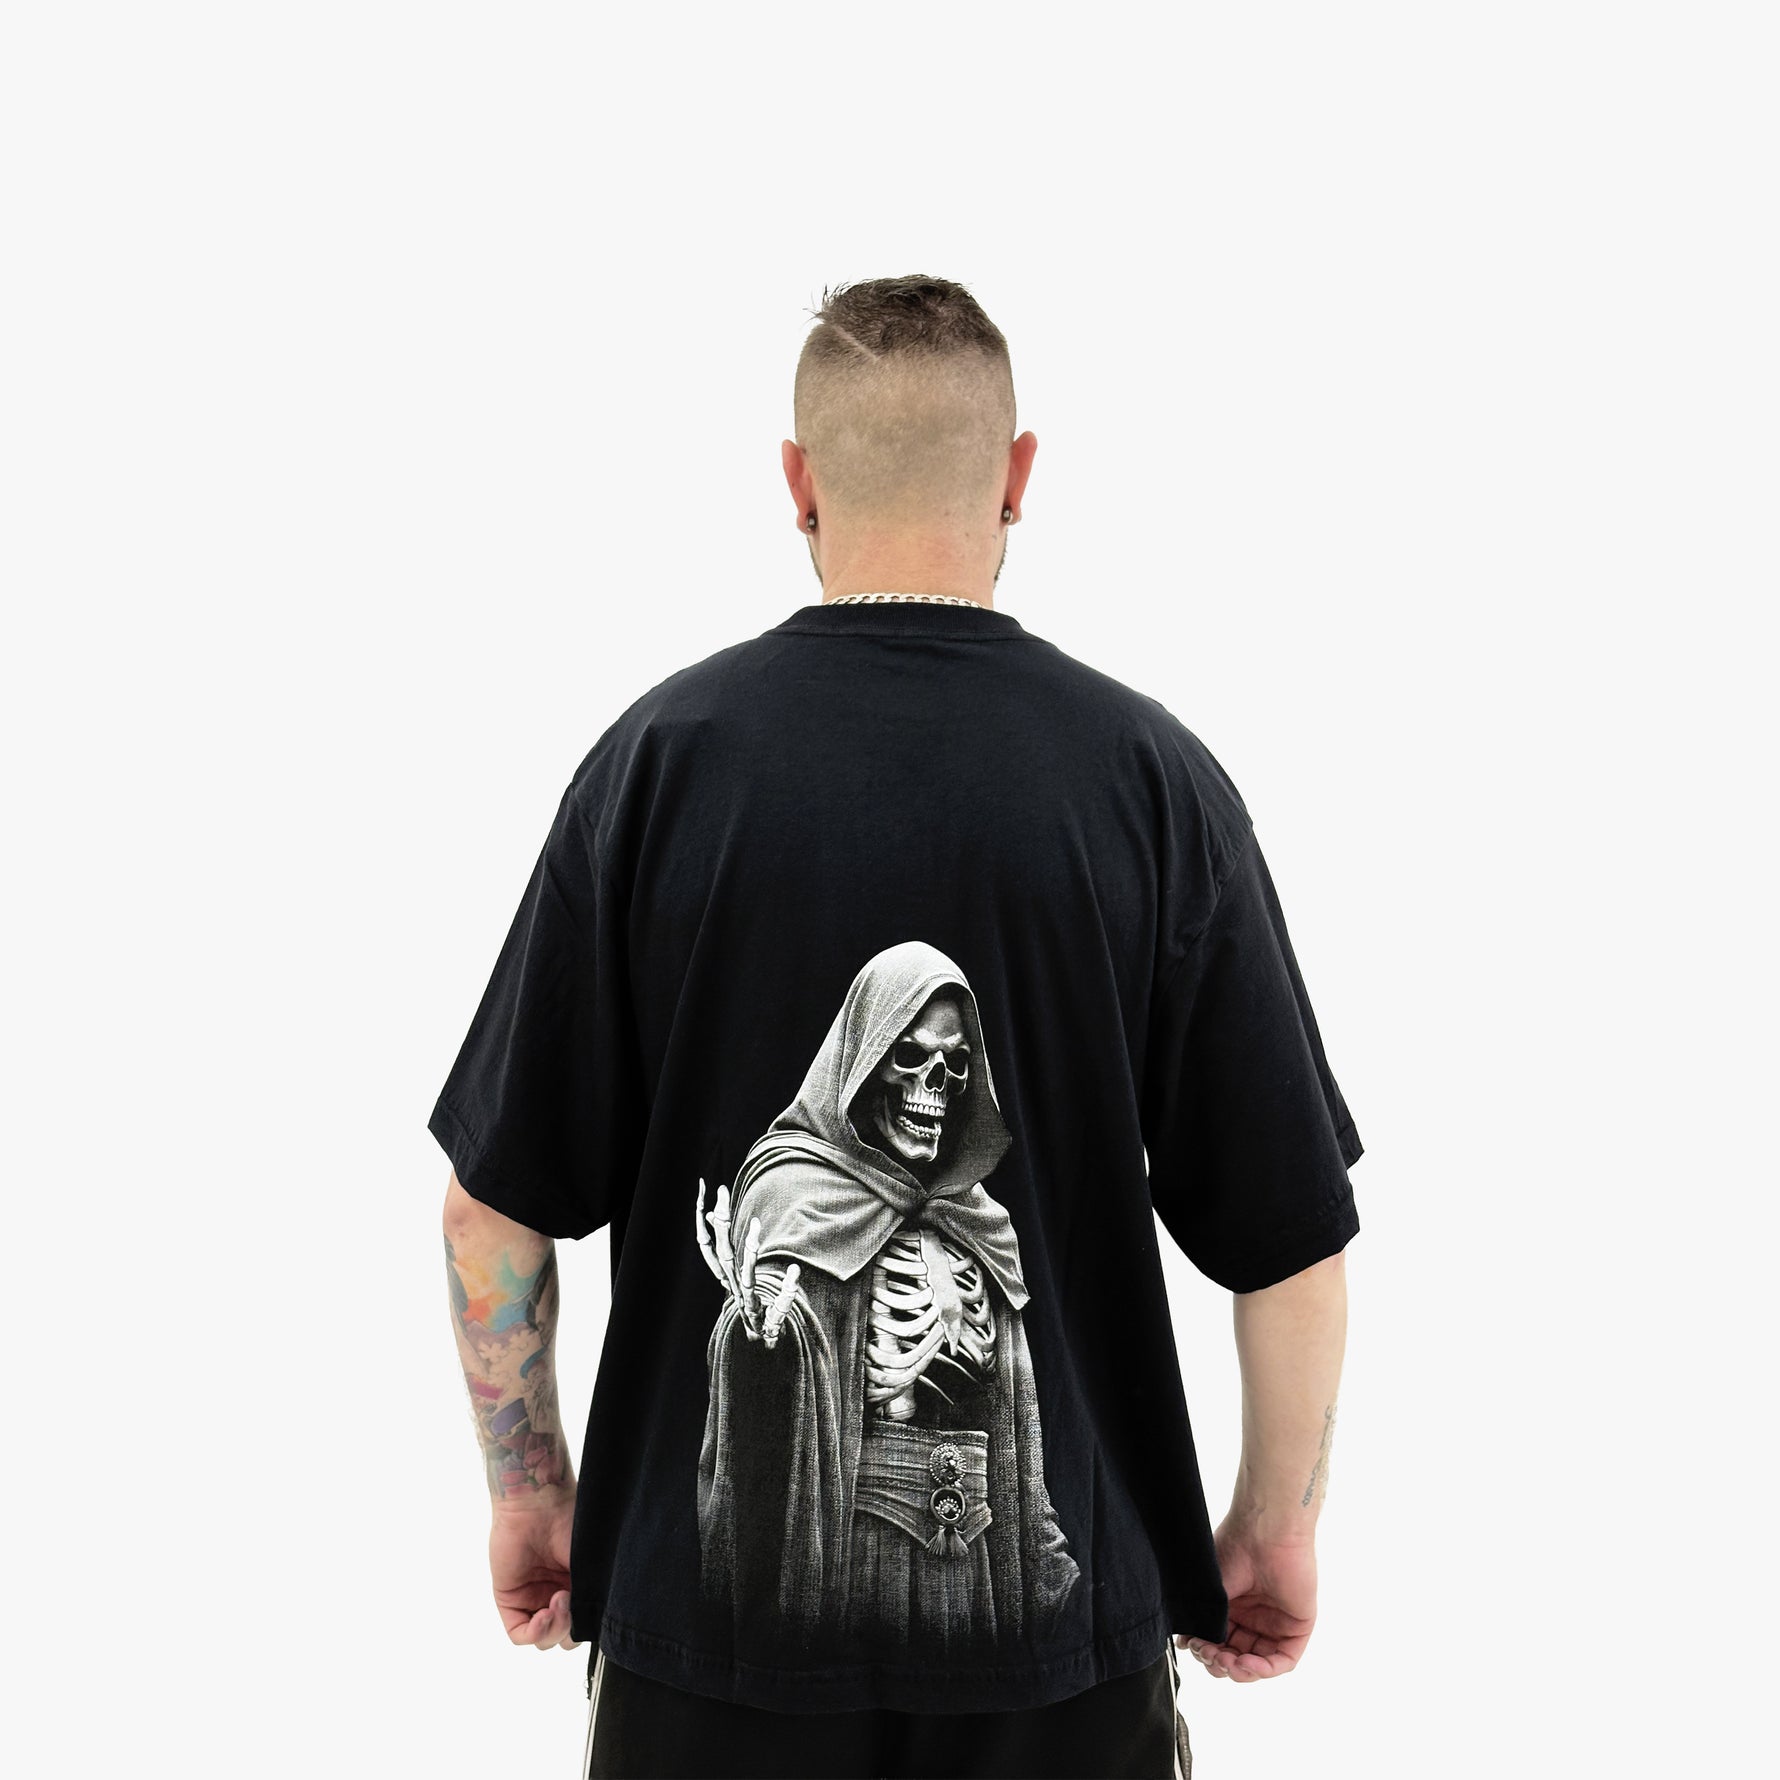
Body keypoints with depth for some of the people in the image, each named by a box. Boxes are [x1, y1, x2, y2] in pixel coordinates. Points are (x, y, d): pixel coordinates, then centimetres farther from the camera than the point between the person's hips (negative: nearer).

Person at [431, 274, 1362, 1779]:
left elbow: (494, 1211, -4)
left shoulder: (660, 756, -9)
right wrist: (1277, 1528, 9)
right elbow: (1293, 1244, -6)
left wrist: (529, 1488, 11)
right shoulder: (1156, 775, -9)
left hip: (710, 1615, 0)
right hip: (1058, 1641, 0)